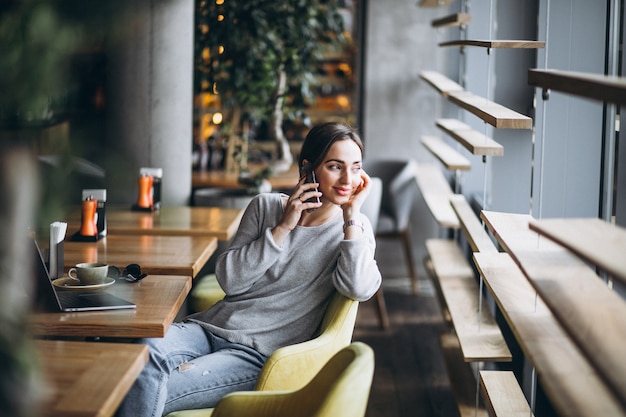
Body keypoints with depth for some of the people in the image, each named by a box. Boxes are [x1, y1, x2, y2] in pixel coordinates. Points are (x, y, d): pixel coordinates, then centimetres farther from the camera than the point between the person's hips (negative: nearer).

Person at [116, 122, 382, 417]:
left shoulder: (354, 228, 5)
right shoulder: (266, 206, 9)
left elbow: (360, 289, -16)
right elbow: (229, 279, 1)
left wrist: (351, 214, -12)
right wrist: (282, 228, -6)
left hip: (259, 355, -3)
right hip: (210, 326, 3)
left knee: (152, 392, -27)